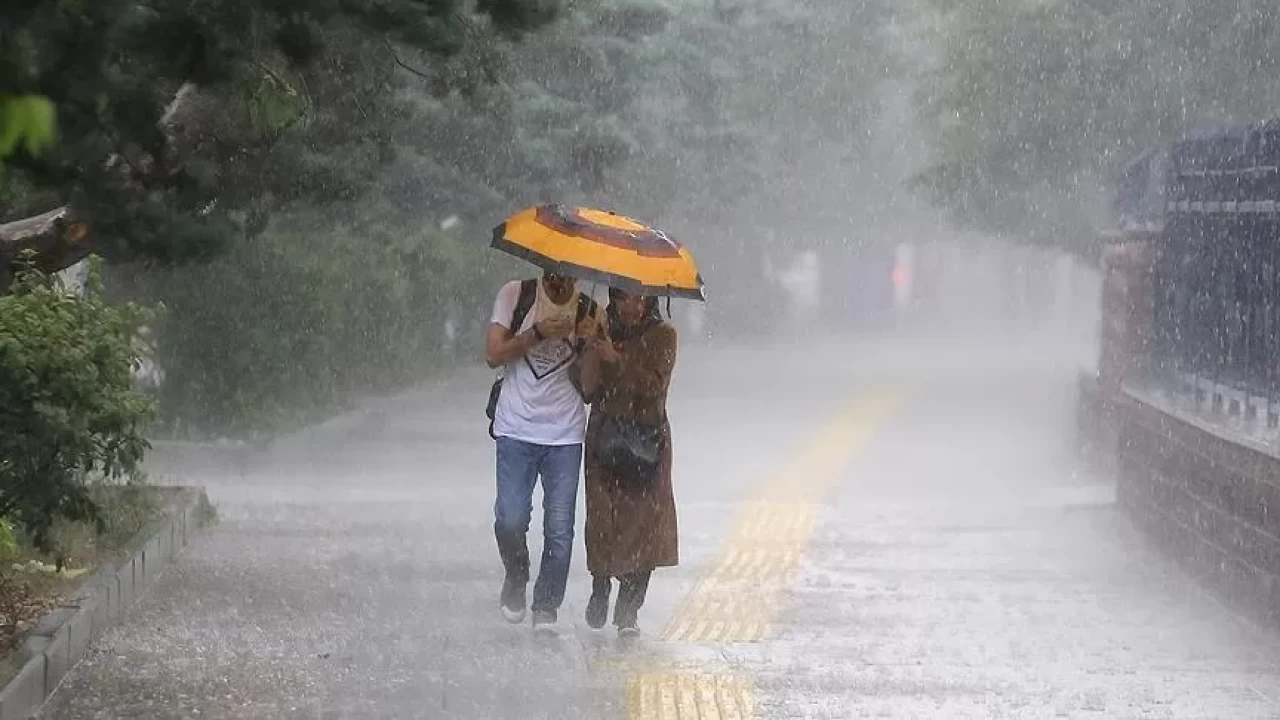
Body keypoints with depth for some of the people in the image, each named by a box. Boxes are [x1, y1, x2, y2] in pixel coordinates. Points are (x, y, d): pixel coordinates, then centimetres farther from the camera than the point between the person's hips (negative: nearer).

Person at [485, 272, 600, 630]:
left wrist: (590, 342, -18)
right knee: (510, 520, -9)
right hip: (517, 429, -1)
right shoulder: (515, 296, 0)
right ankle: (515, 580, 20)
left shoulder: (589, 311, 3)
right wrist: (538, 333, -17)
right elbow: (494, 355, -5)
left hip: (565, 435, 1)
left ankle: (546, 608, 11)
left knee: (560, 530, -2)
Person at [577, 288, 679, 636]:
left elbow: (654, 385, -12)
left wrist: (616, 358, -19)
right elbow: (588, 389, 1)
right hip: (605, 437, 2)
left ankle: (628, 611, -3)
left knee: (644, 521, -8)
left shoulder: (662, 335, 2)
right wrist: (593, 348, -12)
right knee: (603, 518, -5)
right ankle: (600, 588, 22)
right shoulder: (603, 331, 8)